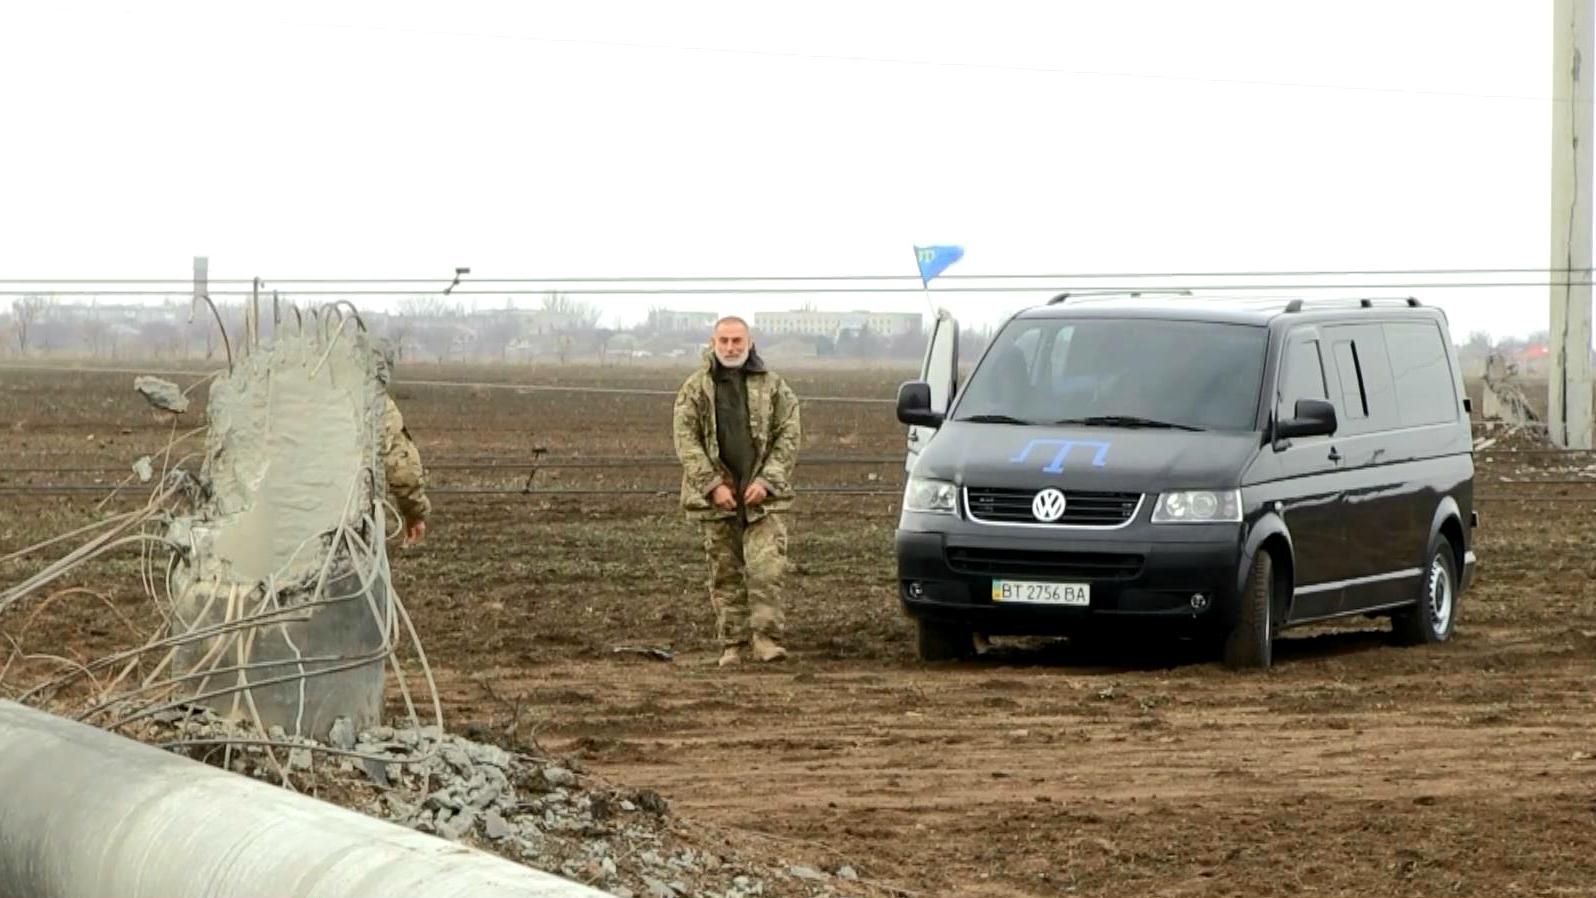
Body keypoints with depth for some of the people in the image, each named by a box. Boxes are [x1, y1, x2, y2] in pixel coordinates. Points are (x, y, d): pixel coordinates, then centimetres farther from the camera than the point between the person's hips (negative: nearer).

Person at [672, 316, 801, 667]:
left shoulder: (773, 386, 6)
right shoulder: (695, 388, 5)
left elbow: (788, 436, 3)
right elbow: (685, 440, -1)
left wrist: (767, 481, -9)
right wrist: (712, 485, -11)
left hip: (762, 497, -1)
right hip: (716, 499, 1)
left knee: (767, 568, -13)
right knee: (725, 573, 5)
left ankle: (766, 638, -9)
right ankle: (733, 644, 10)